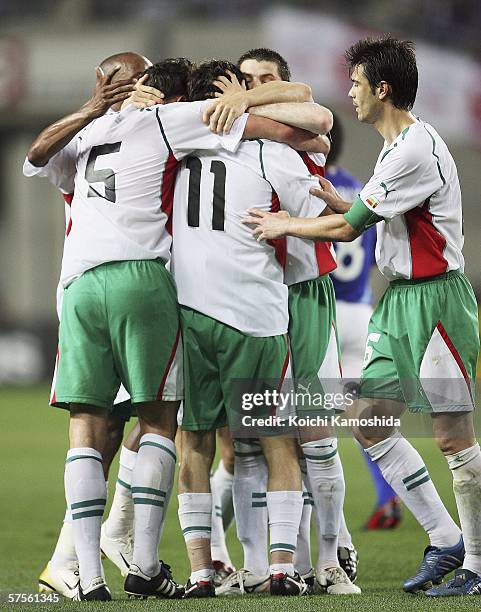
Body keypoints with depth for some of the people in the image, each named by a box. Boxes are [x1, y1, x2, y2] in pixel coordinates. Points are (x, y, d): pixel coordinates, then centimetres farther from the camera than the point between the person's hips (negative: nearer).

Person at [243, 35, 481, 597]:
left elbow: (348, 228, -14)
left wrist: (284, 226, -2)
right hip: (398, 298, 10)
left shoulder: (416, 149, -18)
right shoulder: (396, 147, 15)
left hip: (434, 299, -10)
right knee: (369, 422, 7)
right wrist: (339, 201, 5)